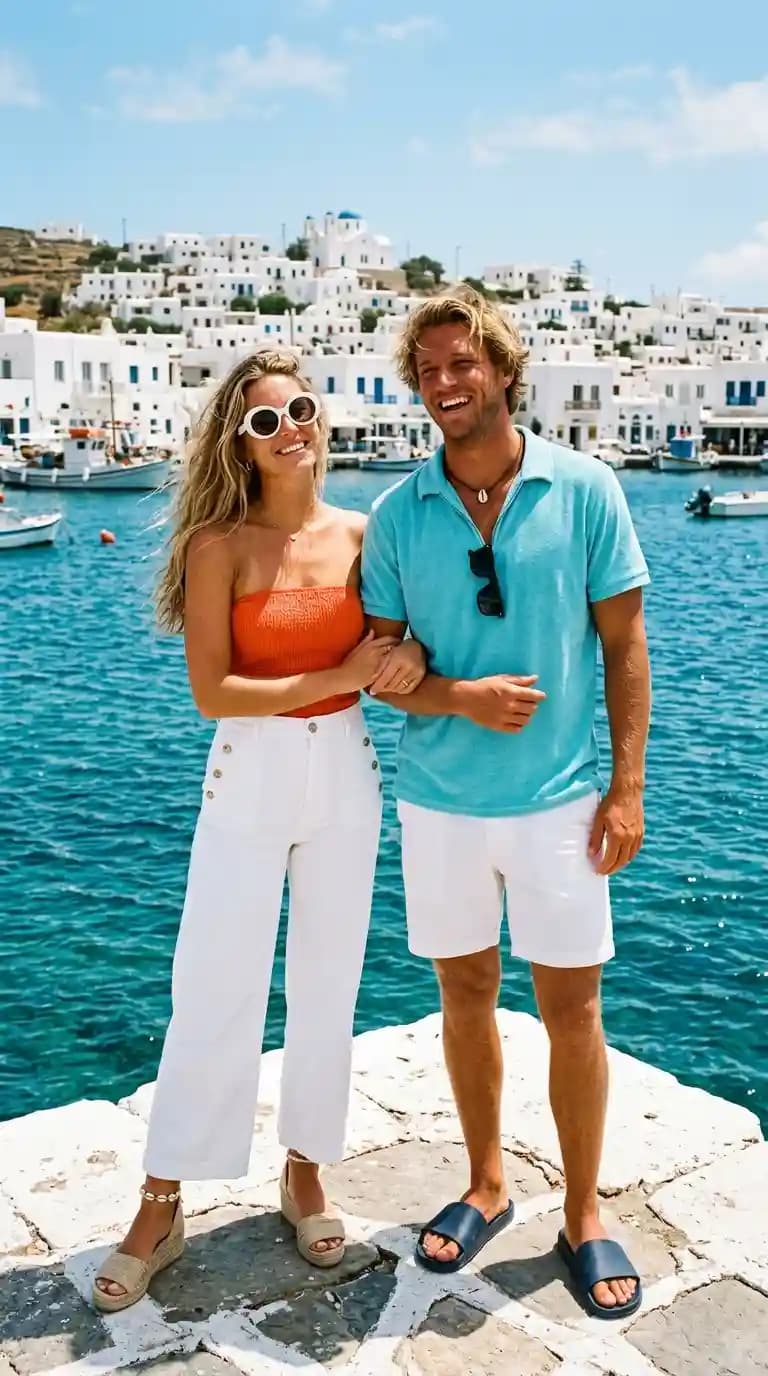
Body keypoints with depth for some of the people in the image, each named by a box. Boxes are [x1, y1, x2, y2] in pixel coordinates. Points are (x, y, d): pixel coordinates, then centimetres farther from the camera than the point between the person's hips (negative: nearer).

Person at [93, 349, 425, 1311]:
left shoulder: (359, 535, 1)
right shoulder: (219, 546, -9)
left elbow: (392, 646, 10)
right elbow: (211, 691, -14)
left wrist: (405, 661, -13)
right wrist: (337, 678, -17)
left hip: (346, 774, 4)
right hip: (250, 775, -3)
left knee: (327, 985, 12)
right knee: (214, 991, 2)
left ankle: (304, 1175, 32)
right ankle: (160, 1210, 18)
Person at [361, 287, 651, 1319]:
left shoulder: (584, 489, -5)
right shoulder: (396, 516, -1)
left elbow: (624, 643, -2)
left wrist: (628, 785, -6)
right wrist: (462, 698, -17)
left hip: (557, 798, -2)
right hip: (439, 799, 2)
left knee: (572, 1010, 6)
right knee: (465, 996, 15)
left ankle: (584, 1215, 26)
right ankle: (486, 1186, 35)